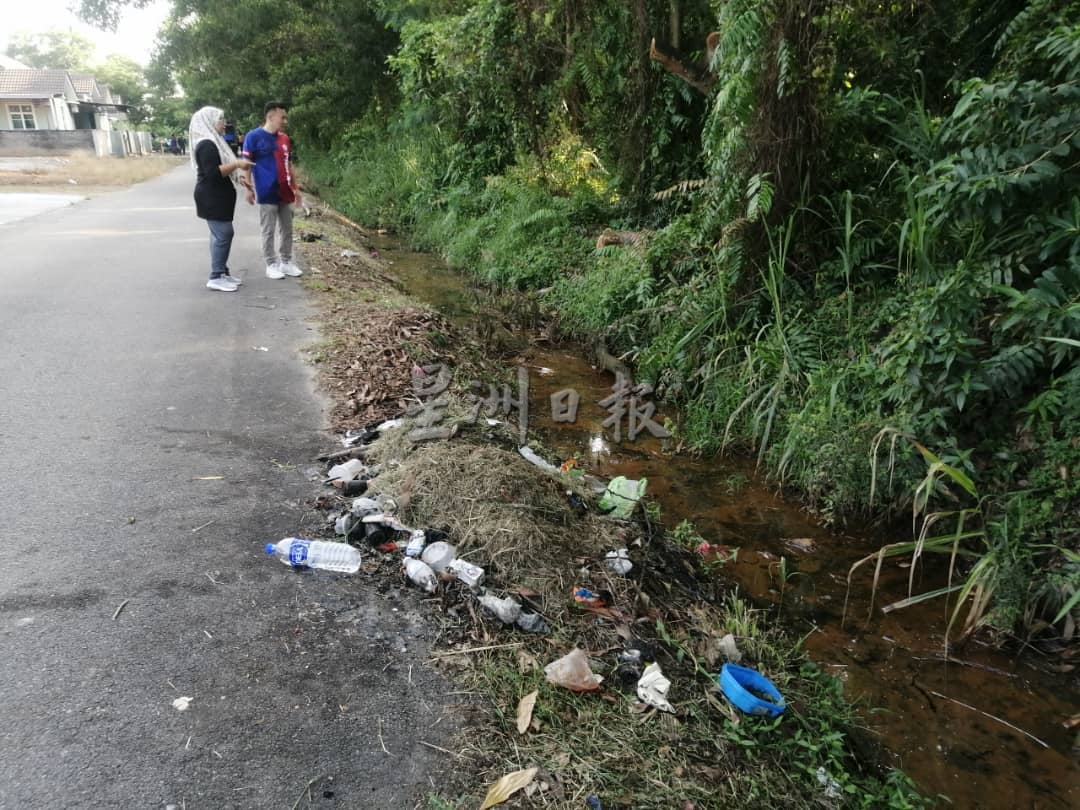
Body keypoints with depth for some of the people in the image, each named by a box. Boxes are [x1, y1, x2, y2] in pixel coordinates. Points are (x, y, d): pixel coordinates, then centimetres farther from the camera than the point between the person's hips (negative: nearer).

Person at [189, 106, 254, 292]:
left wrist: (238, 177, 12)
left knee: (220, 235, 11)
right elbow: (212, 172, -25)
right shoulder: (206, 144, -16)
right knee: (223, 234, -11)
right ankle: (216, 278, -8)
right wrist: (237, 163, -21)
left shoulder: (213, 141, 17)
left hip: (217, 197, 10)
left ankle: (222, 272, 16)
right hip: (212, 198, -10)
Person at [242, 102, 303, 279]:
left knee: (287, 229, 10)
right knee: (268, 231, 1)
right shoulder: (254, 136, -7)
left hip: (285, 193, 6)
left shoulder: (285, 138, 11)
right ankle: (271, 265, 9)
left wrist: (295, 188, 16)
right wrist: (249, 189, -11)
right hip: (267, 193, -6)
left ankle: (287, 262, 19)